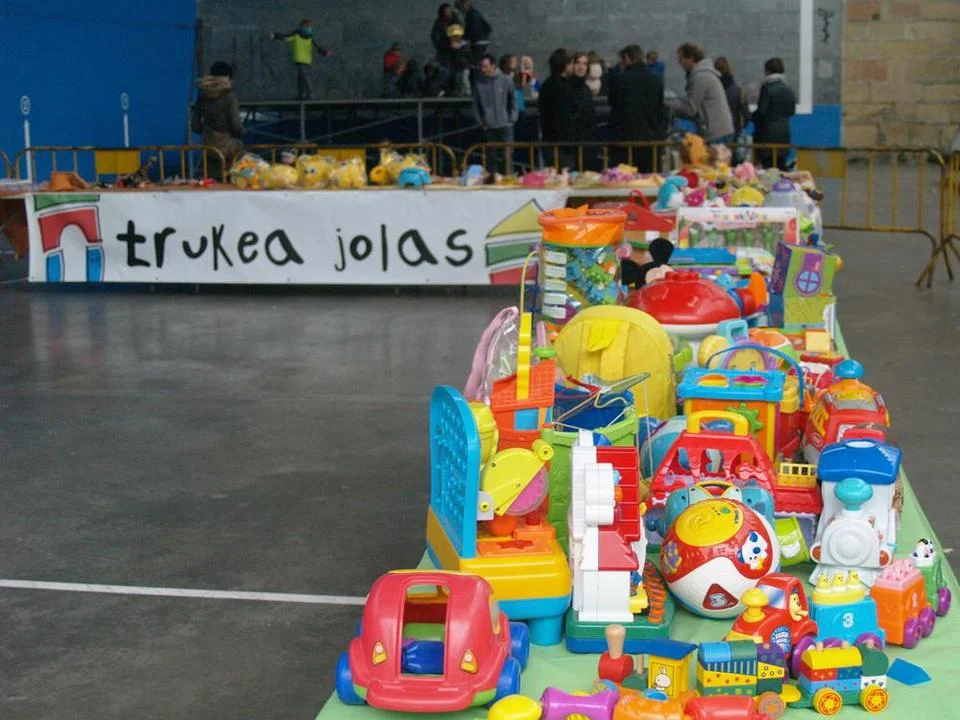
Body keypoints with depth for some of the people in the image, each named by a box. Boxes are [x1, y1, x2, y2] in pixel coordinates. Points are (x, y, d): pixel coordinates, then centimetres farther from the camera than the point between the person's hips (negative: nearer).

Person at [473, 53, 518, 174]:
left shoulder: (505, 80, -3)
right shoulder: (479, 82, 0)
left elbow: (513, 101, 7)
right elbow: (476, 104, 8)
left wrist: (512, 119, 1)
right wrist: (480, 122, 4)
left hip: (505, 125, -1)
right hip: (489, 127, 1)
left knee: (508, 155, -5)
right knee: (492, 156, 6)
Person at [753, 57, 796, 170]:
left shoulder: (767, 88, -11)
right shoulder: (788, 89, 9)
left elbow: (762, 111, -13)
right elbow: (792, 111, 13)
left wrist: (752, 116, 5)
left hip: (769, 132, -7)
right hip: (784, 131, 7)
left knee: (767, 164, -7)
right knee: (781, 165, 9)